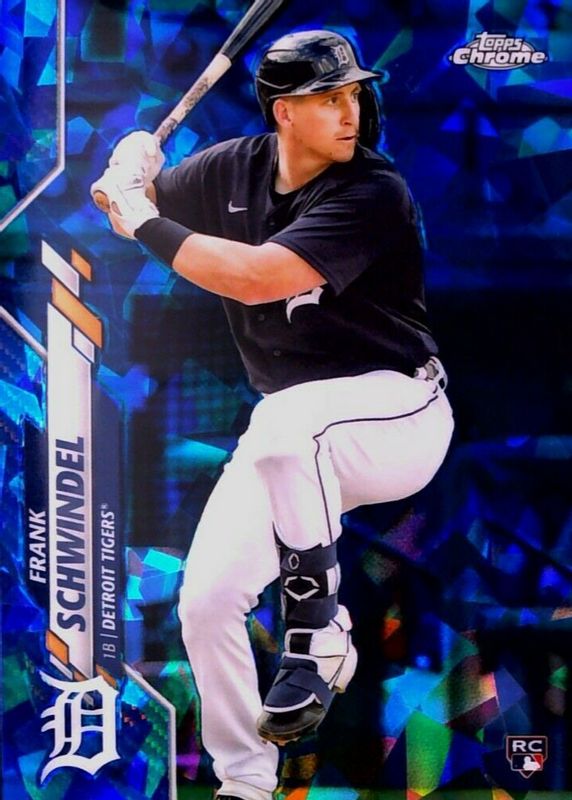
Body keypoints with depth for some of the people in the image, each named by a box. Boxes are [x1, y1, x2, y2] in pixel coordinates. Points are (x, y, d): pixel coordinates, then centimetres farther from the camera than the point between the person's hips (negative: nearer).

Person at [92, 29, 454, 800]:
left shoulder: (375, 193, -19)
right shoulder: (234, 168, 0)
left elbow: (259, 277, -30)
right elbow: (126, 204, 14)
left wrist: (146, 222, -21)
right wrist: (131, 170, -9)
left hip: (399, 418, -6)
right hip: (292, 440, 6)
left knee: (282, 425, -38)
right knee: (205, 602, -4)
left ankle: (317, 629, -20)